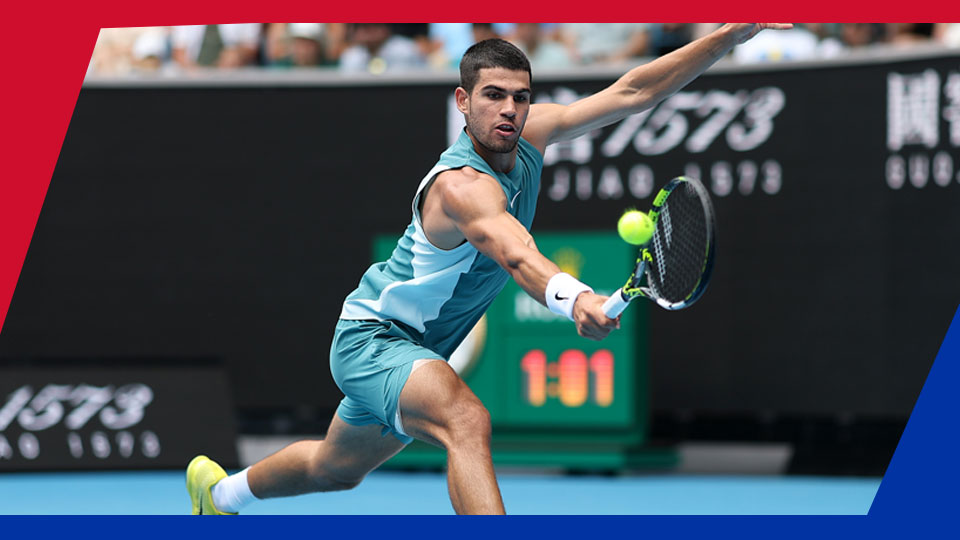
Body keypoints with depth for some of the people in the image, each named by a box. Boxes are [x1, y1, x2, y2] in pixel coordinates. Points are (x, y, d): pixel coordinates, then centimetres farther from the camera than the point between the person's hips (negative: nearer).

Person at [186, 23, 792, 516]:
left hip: (419, 349, 9)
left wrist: (731, 36, -17)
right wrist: (574, 298, -74)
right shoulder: (461, 185, -33)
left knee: (336, 468, 30)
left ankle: (219, 489, 58)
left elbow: (633, 92, -8)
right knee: (466, 418, -37)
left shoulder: (528, 137, -8)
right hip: (371, 336, -9)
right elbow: (513, 252, -54)